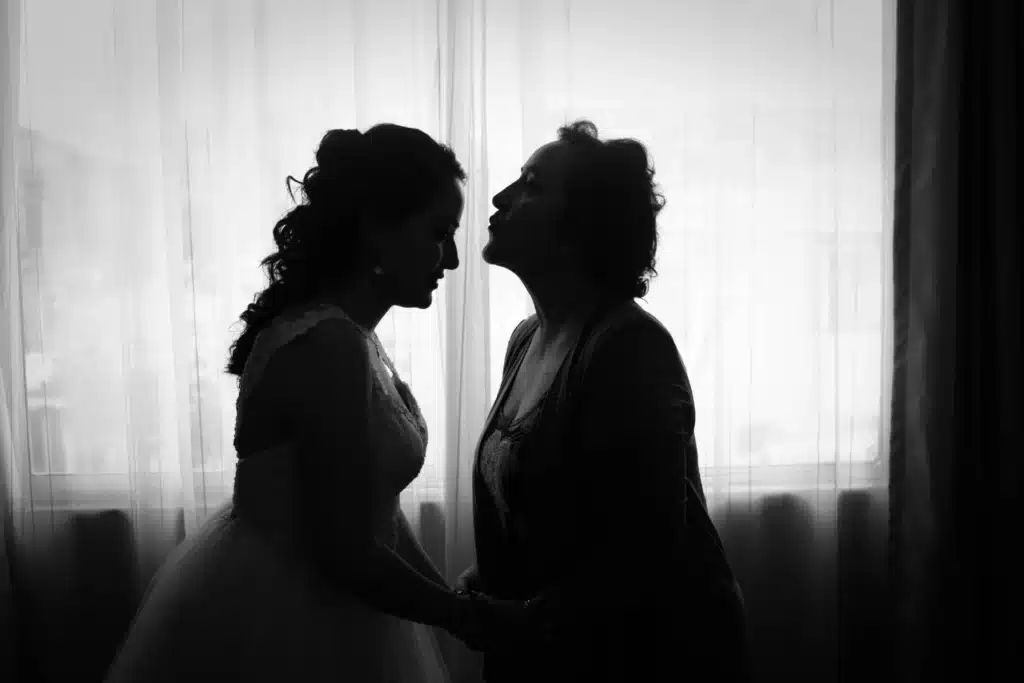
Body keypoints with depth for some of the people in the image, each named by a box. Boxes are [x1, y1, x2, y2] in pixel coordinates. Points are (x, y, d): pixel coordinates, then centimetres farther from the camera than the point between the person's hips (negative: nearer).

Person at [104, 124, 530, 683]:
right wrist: (469, 617, -13)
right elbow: (346, 553, -25)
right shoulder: (329, 346, -25)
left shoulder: (341, 330, 4)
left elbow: (373, 507, 6)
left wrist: (452, 597, 4)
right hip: (279, 621, -9)